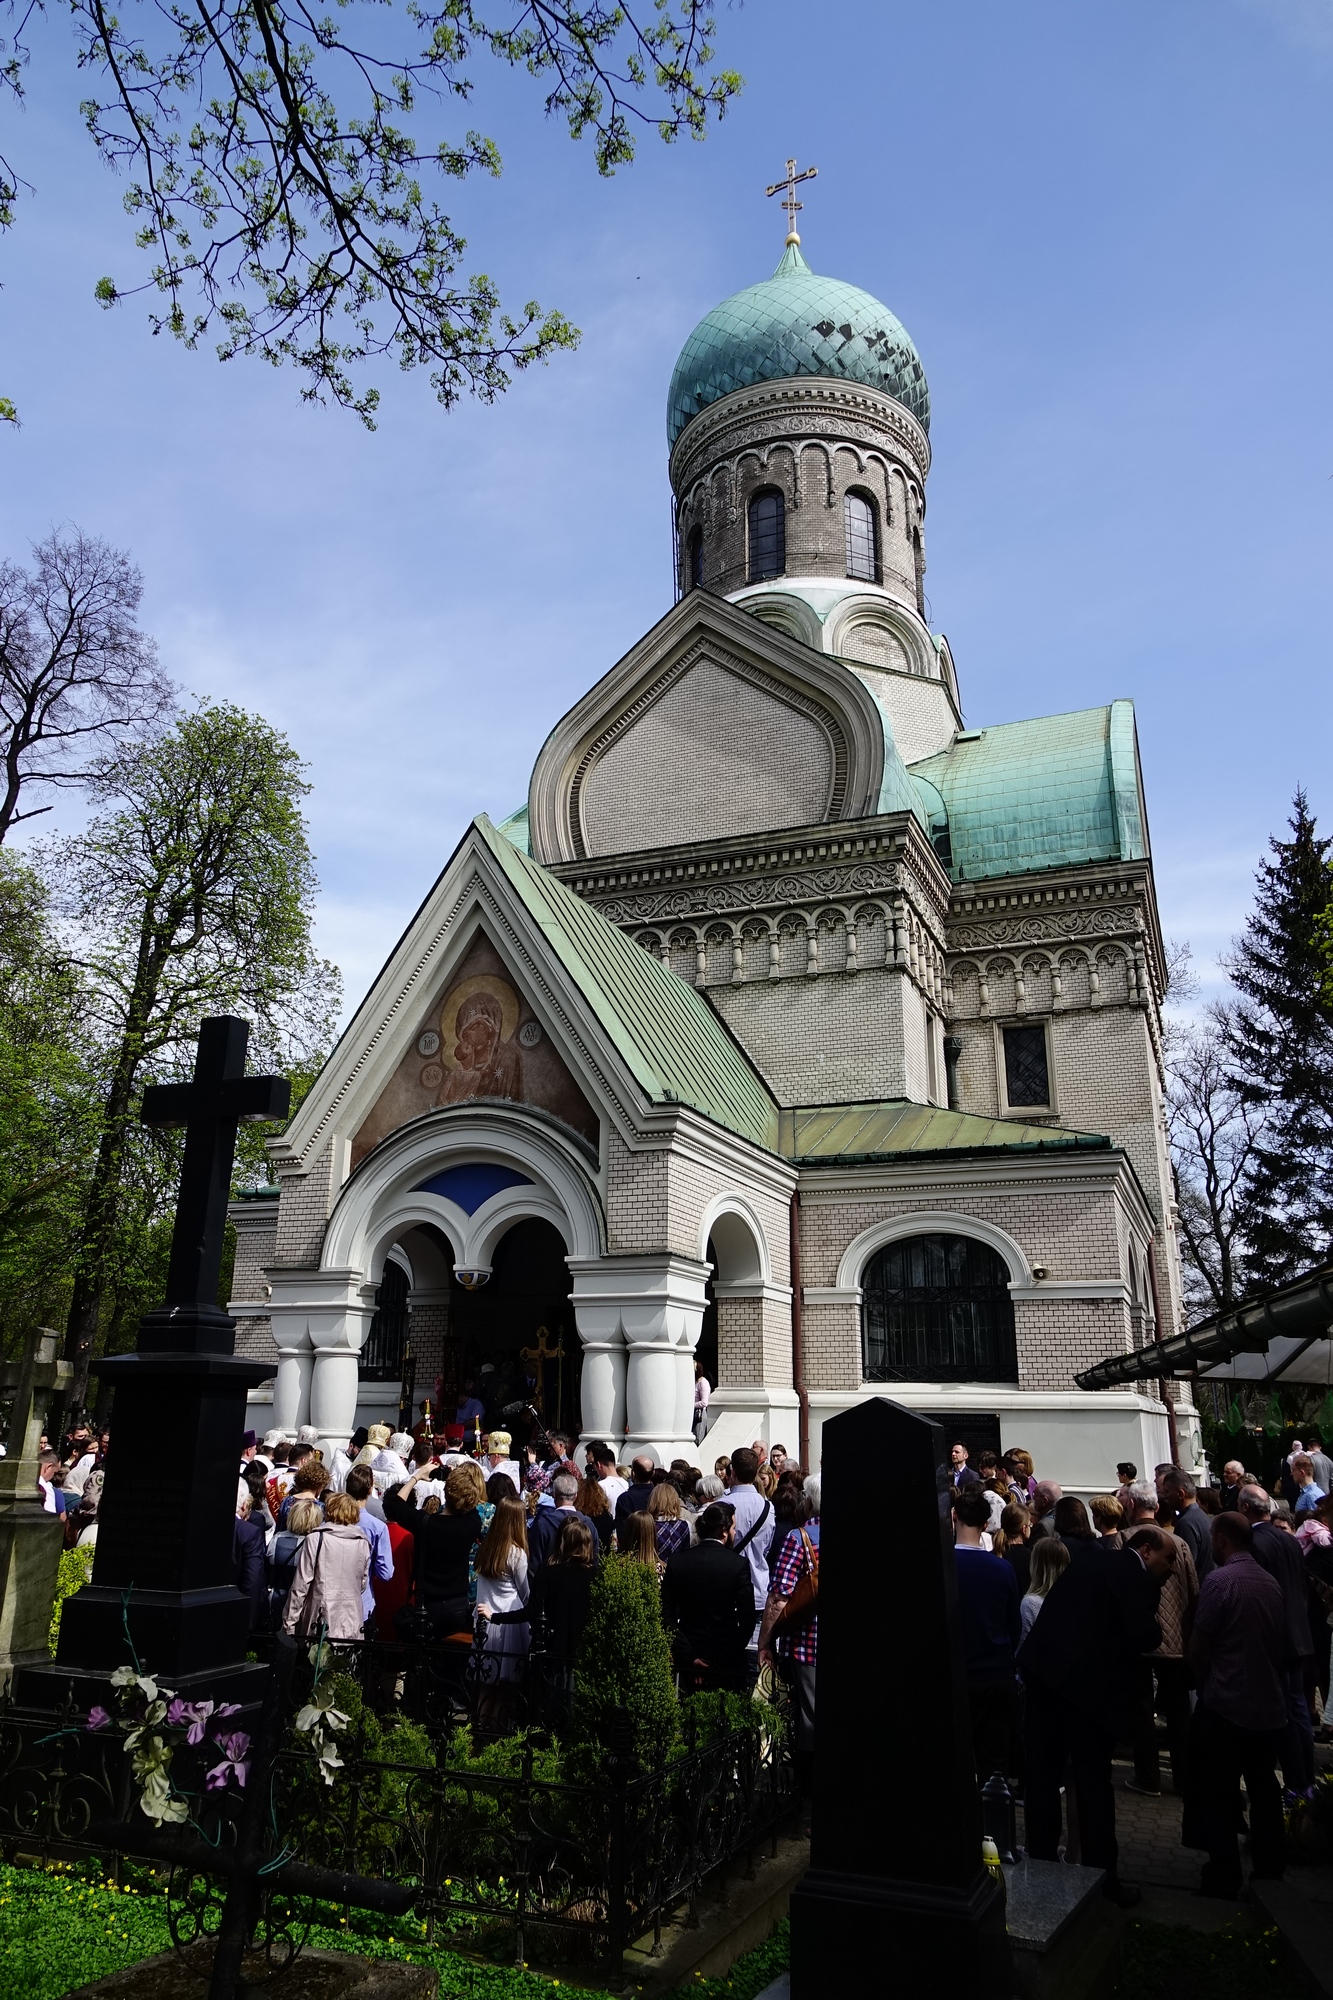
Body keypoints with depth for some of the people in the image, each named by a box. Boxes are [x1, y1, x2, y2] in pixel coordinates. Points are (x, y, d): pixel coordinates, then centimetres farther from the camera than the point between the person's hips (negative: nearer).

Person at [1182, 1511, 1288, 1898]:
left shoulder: (1218, 1581, -17)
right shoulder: (1272, 1583, 1)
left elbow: (1197, 1649, -13)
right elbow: (1281, 1644, 9)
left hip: (1225, 1707, -6)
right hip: (1270, 1707, 6)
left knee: (1219, 1796, 7)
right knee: (1265, 1792, 19)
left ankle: (1223, 1879, 13)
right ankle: (1269, 1873, 29)